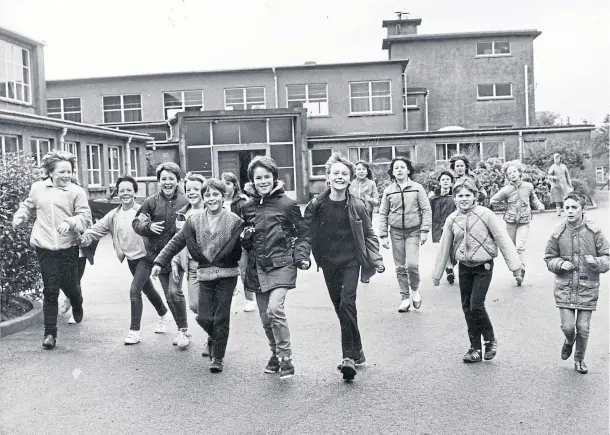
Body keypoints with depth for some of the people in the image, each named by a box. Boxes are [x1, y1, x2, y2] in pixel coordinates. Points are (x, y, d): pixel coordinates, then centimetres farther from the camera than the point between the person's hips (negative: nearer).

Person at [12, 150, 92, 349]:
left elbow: (85, 217, -10)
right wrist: (19, 217, 6)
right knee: (50, 290, 0)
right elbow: (28, 206, 23)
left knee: (69, 285, 8)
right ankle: (50, 333, 8)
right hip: (45, 247, 1)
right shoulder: (38, 188, 5)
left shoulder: (77, 192, -4)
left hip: (68, 247, -1)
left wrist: (70, 222, -28)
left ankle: (77, 307, 46)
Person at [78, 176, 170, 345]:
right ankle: (164, 315, 45)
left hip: (144, 257, -6)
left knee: (135, 290, -16)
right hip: (131, 259, 6)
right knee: (148, 289, 21)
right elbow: (98, 229, -1)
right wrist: (84, 238, -17)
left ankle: (134, 330, -5)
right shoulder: (114, 215, 3)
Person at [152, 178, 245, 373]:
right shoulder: (194, 221, 4)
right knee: (203, 317, 1)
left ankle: (218, 357, 18)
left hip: (227, 274, -2)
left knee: (221, 318, 1)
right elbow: (176, 242, 6)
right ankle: (214, 338, 35)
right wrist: (160, 262, 3)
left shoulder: (234, 221, -4)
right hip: (205, 274, 2)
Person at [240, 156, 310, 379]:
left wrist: (302, 256, -8)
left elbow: (302, 233, 4)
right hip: (257, 266, 5)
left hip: (281, 264, -5)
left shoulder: (287, 204, -4)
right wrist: (245, 236, -4)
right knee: (265, 317, 9)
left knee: (275, 309, -22)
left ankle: (285, 357, -7)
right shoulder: (247, 207, 8)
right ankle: (275, 354, 31)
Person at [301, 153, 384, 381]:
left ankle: (350, 356, -8)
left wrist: (376, 259, -5)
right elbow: (307, 234, 4)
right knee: (340, 307, 8)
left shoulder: (357, 205, -4)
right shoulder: (316, 205, -2)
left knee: (347, 304, -16)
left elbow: (369, 235, 4)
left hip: (351, 261, -2)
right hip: (329, 263, 2)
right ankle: (356, 352, 23)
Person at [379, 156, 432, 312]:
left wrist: (424, 231, -10)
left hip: (413, 231, -2)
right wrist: (383, 236, 1)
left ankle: (415, 289, 14)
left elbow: (426, 210, -1)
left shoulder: (417, 188, 0)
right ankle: (405, 298, 16)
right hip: (396, 232, 2)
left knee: (412, 264, -15)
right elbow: (383, 214, 7)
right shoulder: (388, 191, 5)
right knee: (400, 267, 4)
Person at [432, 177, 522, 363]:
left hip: (483, 266, -4)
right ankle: (475, 348, 20)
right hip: (464, 267, 5)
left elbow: (502, 239, -9)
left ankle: (490, 341, 14)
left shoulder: (485, 214, -11)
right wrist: (436, 275, 12)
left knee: (476, 305, -11)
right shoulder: (452, 219, 2)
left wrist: (514, 263, -13)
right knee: (467, 308, 7)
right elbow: (444, 247, 9)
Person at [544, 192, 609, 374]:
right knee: (567, 327, -3)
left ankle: (579, 359, 32)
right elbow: (549, 258, 7)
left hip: (587, 288, 0)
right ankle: (569, 341, 34)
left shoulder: (594, 232, -7)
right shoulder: (558, 233, -4)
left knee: (583, 328, 6)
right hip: (564, 287, 1)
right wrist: (560, 264, -13)